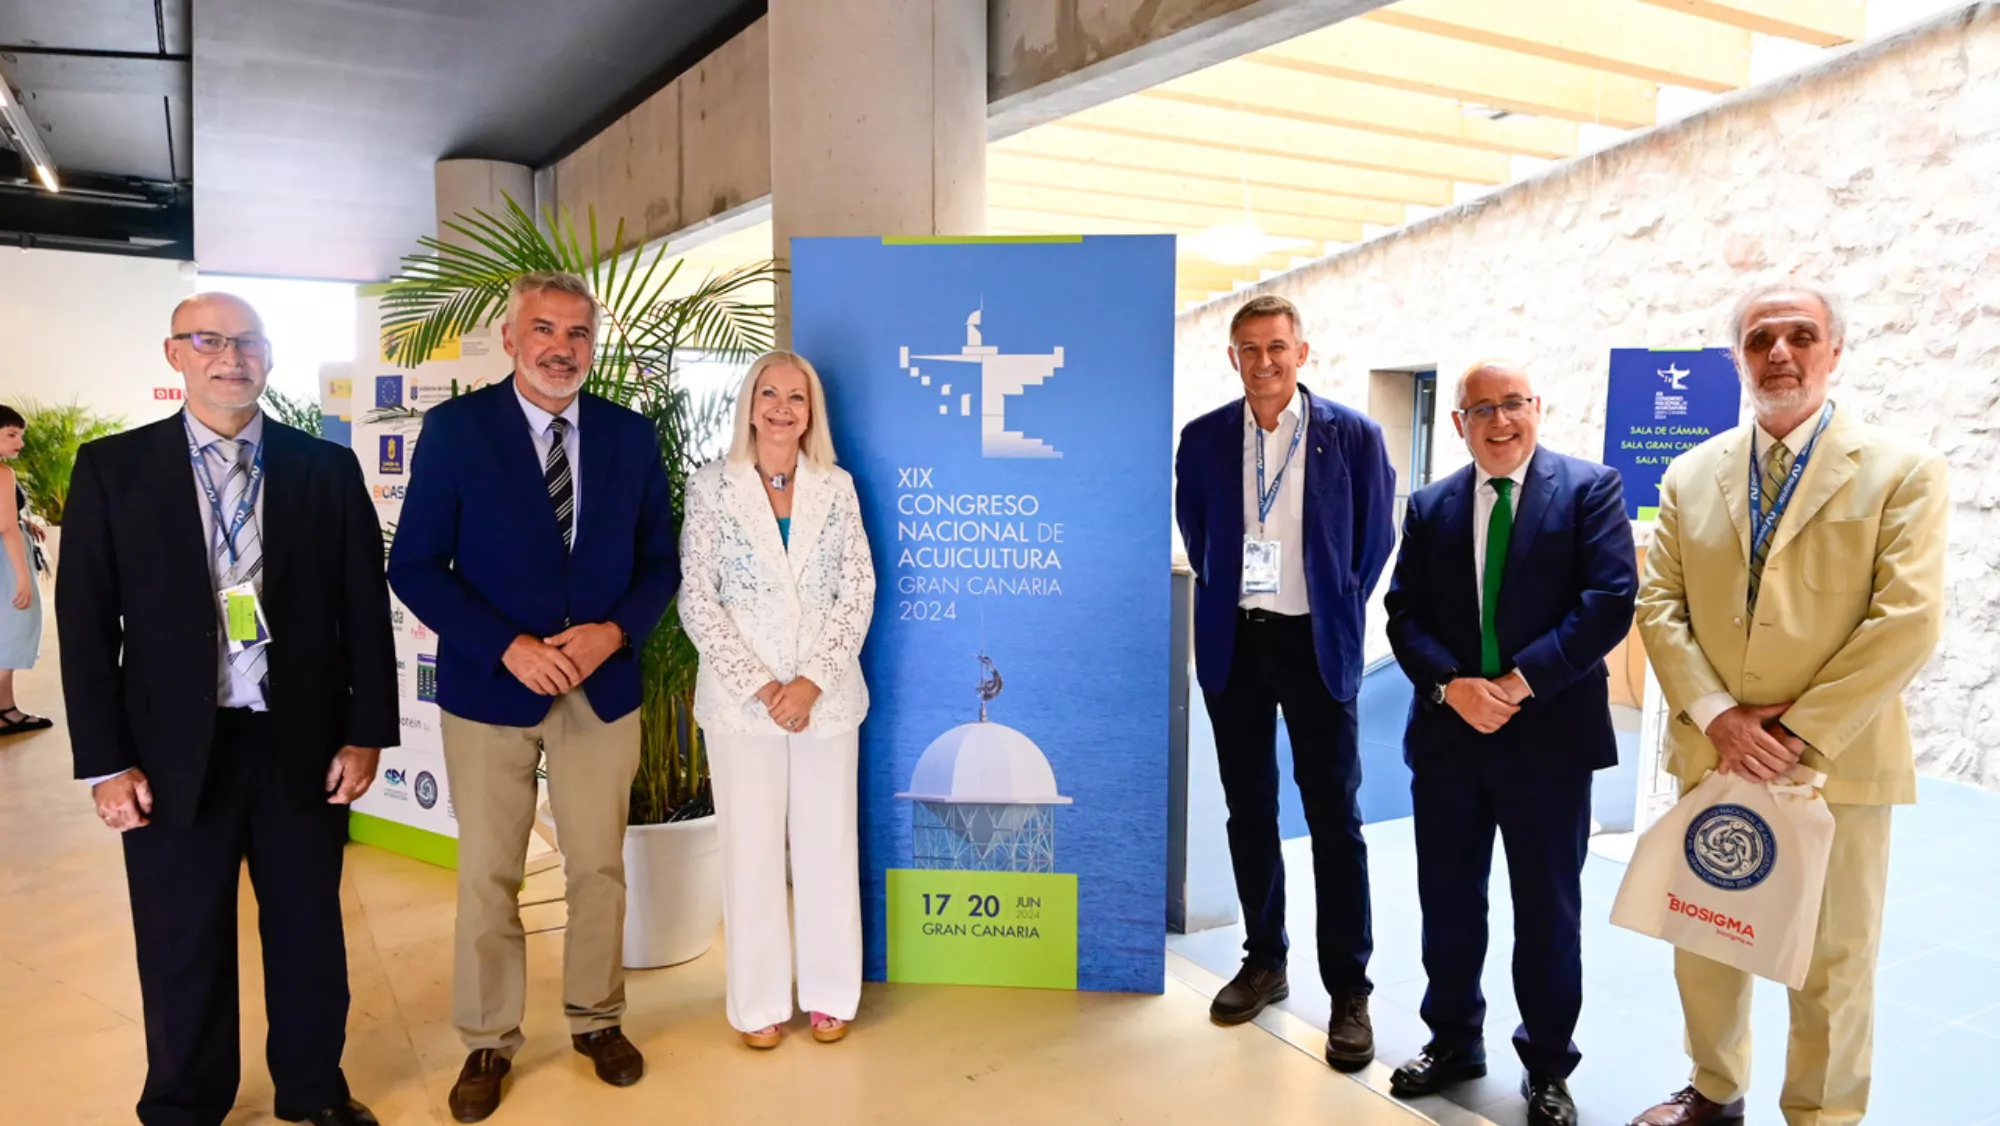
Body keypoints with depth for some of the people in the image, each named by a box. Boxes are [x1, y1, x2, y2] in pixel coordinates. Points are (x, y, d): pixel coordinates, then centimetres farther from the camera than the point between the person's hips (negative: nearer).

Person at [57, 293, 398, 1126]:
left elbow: (365, 607, 3)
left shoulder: (327, 468, 3)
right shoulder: (112, 468, 1)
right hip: (176, 751, 0)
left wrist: (366, 731, -1)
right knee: (183, 947, 13)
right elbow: (86, 623, 0)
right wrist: (106, 762, -4)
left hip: (303, 744, 1)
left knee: (309, 934, 13)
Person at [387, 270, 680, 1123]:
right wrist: (510, 647, -18)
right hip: (490, 686, -2)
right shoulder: (454, 428, -6)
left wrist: (614, 633, -14)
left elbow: (659, 563, 5)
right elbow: (415, 567, -8)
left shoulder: (631, 436, 1)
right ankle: (488, 1042, 28)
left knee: (599, 867, 13)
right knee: (488, 876, 11)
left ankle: (597, 1020, 32)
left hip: (603, 685, 2)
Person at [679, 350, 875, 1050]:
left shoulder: (837, 487, 4)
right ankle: (759, 1002, 22)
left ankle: (829, 992, 25)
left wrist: (812, 682, -11)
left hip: (826, 695, 2)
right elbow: (697, 599, -4)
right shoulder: (712, 485, -1)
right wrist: (757, 685, -12)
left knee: (828, 845, 9)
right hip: (740, 697, -1)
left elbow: (859, 591, -1)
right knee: (750, 850, 6)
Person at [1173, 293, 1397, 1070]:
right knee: (1249, 811, 11)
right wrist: (1224, 598, 11)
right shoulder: (1203, 439, 1)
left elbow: (1377, 536, 5)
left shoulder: (1353, 435, -4)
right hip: (1234, 644, 3)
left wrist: (1341, 610, 6)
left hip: (1318, 646, -2)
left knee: (1334, 818, 2)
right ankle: (1264, 962, 27)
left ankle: (1349, 991, 13)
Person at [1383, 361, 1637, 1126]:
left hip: (1549, 735, -3)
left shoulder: (1590, 489, -2)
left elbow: (1610, 600, -12)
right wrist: (1450, 685, -14)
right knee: (1447, 902, 13)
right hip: (1447, 733, 3)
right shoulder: (1430, 507, 8)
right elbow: (1405, 613, 3)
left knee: (1548, 910, 9)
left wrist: (1522, 681, -18)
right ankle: (1454, 1041, 32)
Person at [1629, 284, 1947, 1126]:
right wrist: (1715, 715, -11)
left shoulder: (1903, 471, -4)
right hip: (1711, 754, 4)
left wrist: (1801, 730, -16)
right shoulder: (1690, 475, 6)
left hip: (1838, 762, -3)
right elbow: (1658, 605, 1)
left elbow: (1907, 621, -12)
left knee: (1831, 959, 9)